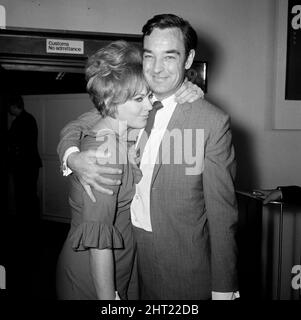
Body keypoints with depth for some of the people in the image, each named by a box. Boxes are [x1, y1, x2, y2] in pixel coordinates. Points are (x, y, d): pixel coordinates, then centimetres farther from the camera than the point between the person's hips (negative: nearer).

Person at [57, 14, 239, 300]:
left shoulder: (213, 122, -16)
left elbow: (222, 212, -14)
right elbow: (75, 127, 8)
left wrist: (223, 287, -10)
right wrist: (72, 157, -15)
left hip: (182, 264, -4)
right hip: (126, 249, 5)